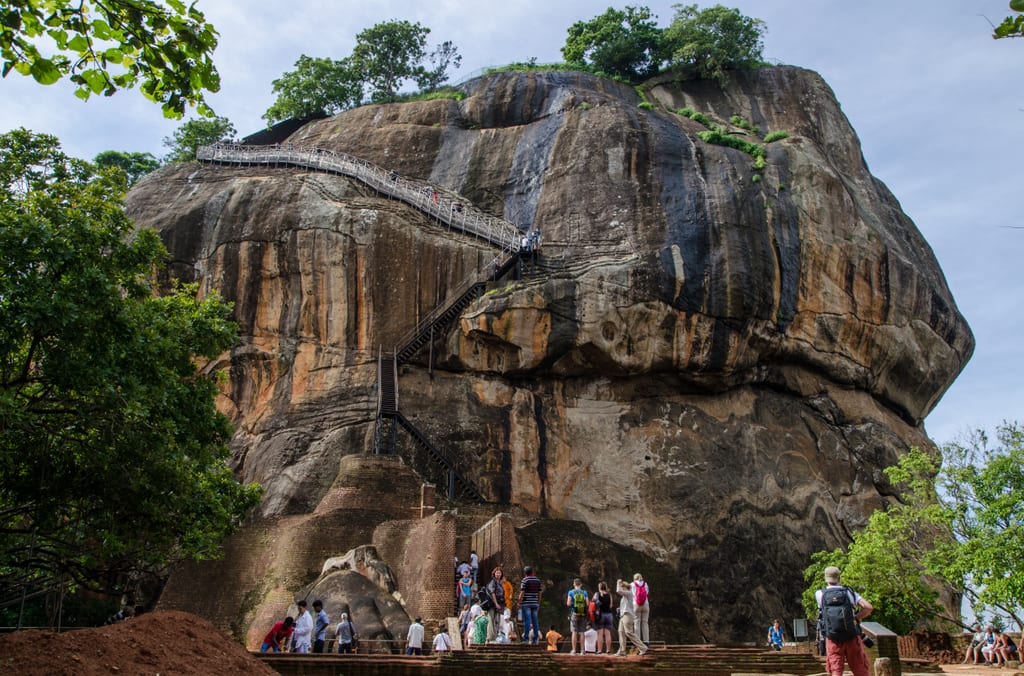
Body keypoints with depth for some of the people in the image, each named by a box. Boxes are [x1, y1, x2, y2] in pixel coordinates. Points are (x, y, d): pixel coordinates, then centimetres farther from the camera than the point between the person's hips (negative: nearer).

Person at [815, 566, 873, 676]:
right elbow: (869, 607, -6)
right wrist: (856, 618, 3)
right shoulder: (849, 592, 4)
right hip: (852, 638, 1)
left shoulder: (820, 594, 4)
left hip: (833, 639, -1)